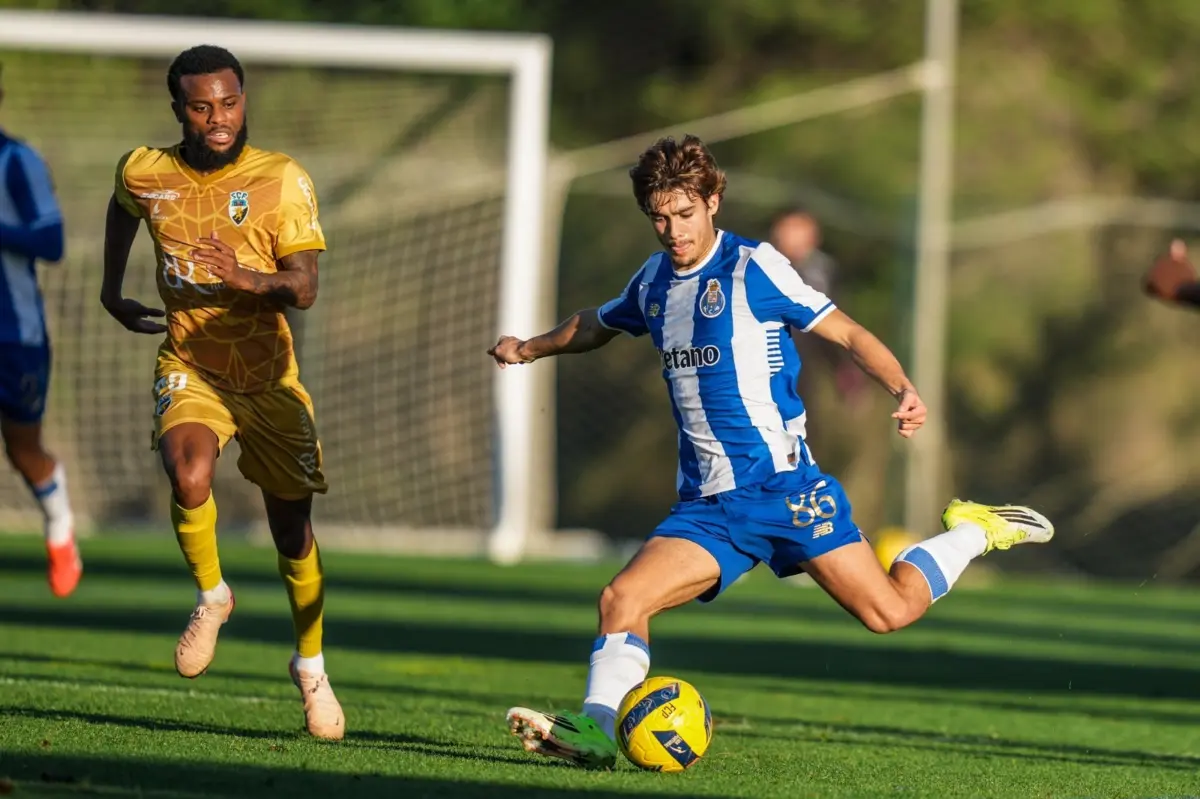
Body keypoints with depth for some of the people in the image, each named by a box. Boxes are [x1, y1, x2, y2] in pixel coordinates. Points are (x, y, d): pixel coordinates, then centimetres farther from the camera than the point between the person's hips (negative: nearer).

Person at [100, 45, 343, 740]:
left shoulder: (283, 181, -11)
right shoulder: (144, 173, -4)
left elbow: (304, 289, -18)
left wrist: (248, 278, -37)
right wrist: (113, 294, 29)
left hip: (269, 375, 0)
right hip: (190, 368, 0)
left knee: (292, 526, 4)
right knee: (189, 475, -29)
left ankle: (312, 667, 27)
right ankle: (211, 597, -1)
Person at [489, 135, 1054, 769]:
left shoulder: (754, 267, -6)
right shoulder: (654, 282, 13)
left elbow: (846, 332, -7)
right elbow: (600, 324, 37)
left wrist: (902, 389, -22)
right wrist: (530, 348, 27)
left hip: (785, 488, -5)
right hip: (706, 505, 5)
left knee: (888, 612, -9)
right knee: (621, 599, -17)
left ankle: (971, 534, 16)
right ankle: (596, 730, -21)